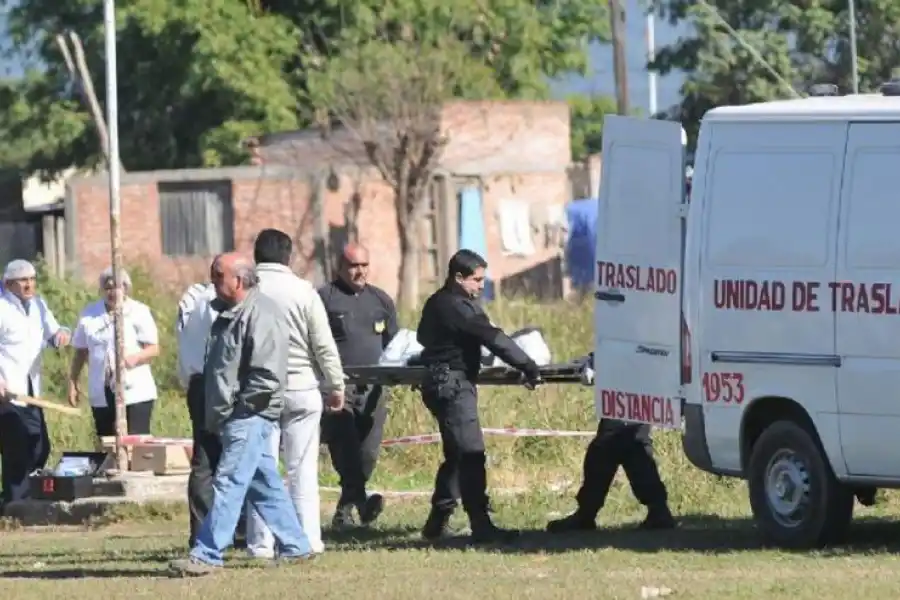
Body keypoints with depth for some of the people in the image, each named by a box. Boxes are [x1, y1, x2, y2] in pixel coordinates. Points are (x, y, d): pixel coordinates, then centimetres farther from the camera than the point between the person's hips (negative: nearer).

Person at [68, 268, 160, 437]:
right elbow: (81, 351, 16)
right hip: (102, 394, 4)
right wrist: (73, 382, 9)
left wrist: (135, 358, -25)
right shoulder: (89, 315, 10)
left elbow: (154, 349, -5)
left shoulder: (139, 312, -1)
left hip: (135, 393, -4)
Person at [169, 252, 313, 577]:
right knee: (264, 484, 14)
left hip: (249, 416, -10)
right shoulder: (230, 313, 16)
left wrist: (240, 405, -17)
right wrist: (217, 413, 16)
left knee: (229, 483, -11)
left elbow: (267, 375, -22)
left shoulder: (261, 315, -15)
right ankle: (294, 546, 20)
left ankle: (206, 555, -13)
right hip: (235, 418, 10)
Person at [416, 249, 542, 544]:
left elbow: (423, 336, 32)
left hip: (440, 383, 11)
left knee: (457, 454, 17)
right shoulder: (457, 307, -16)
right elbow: (493, 339, -20)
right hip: (453, 384, -11)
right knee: (471, 455, -13)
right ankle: (481, 525, -17)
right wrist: (530, 368, -19)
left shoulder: (437, 303, 16)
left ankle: (437, 522, 20)